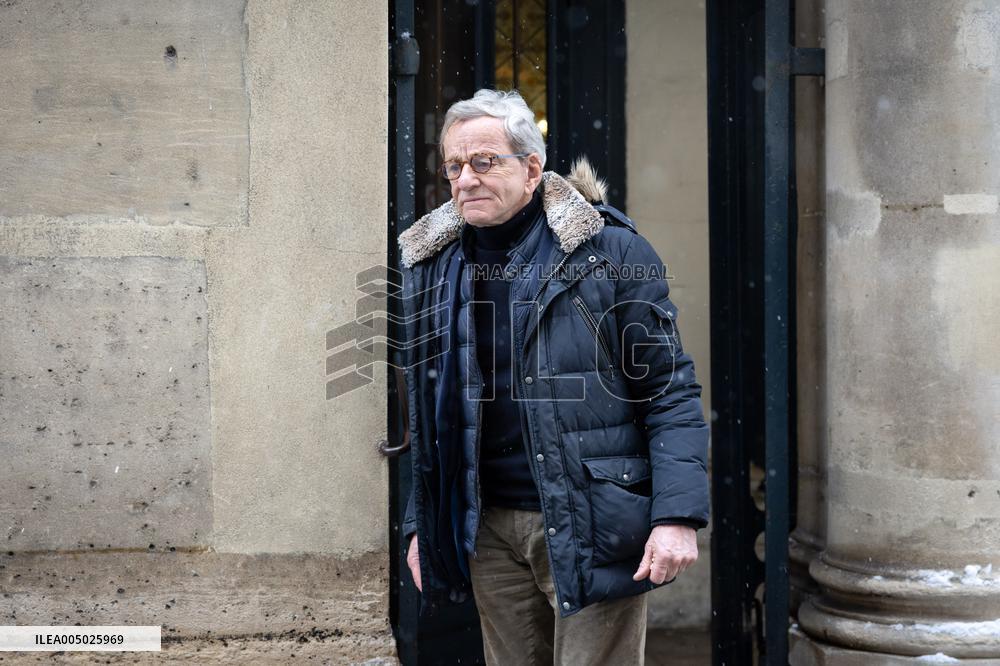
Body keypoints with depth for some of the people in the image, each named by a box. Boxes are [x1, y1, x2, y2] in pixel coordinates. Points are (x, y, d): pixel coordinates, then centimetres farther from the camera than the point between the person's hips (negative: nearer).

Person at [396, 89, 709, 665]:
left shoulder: (609, 249, -5)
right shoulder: (432, 266, 10)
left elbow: (671, 391, -7)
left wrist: (678, 515, -16)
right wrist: (421, 525, 14)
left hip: (591, 526, -5)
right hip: (489, 529, 5)